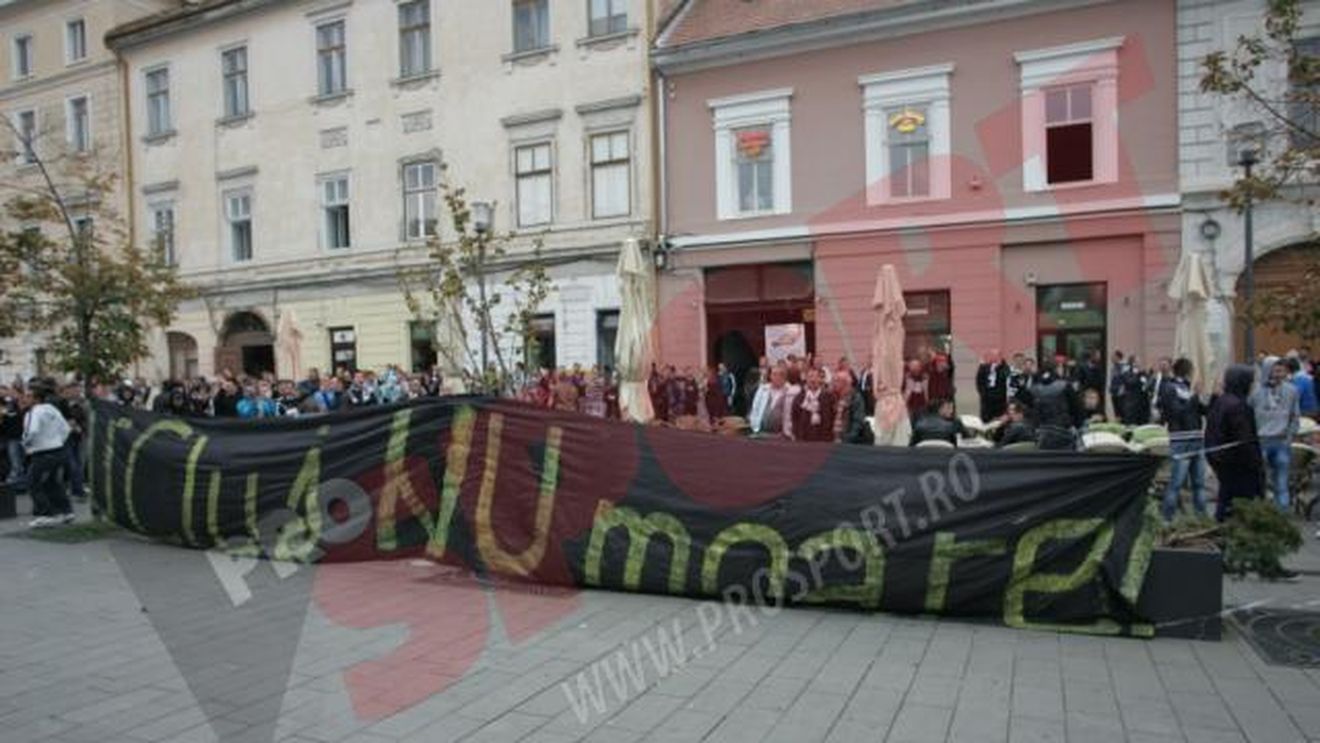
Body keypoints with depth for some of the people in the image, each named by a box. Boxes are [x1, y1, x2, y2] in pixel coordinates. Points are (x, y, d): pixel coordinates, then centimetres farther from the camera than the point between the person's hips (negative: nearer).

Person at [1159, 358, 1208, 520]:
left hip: (1197, 440, 7)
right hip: (1181, 442, -7)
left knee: (1199, 482, 12)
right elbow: (1178, 412, -14)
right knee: (1176, 482, -6)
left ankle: (1201, 515, 20)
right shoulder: (1169, 388, -4)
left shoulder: (1188, 387, 15)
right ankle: (1168, 518, 0)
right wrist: (1194, 397, -12)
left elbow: (1205, 411, 15)